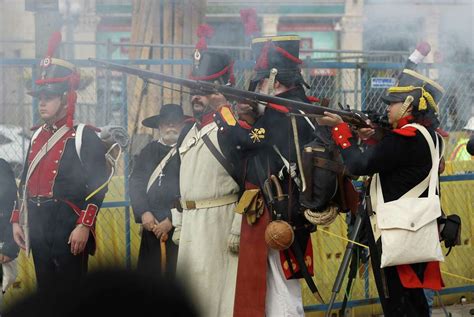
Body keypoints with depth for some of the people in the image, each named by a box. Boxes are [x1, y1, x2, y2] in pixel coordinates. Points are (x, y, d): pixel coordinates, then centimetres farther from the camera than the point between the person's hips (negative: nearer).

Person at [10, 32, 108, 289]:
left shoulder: (84, 137, -7)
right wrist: (18, 220, 14)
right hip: (38, 227, 7)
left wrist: (84, 227, -18)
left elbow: (98, 186, -12)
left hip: (69, 229, -7)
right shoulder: (37, 137, 15)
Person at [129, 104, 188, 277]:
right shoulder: (149, 151, 16)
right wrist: (143, 213, -6)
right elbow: (136, 182, 9)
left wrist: (172, 220, -12)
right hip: (151, 224, 5)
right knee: (148, 272, 2)